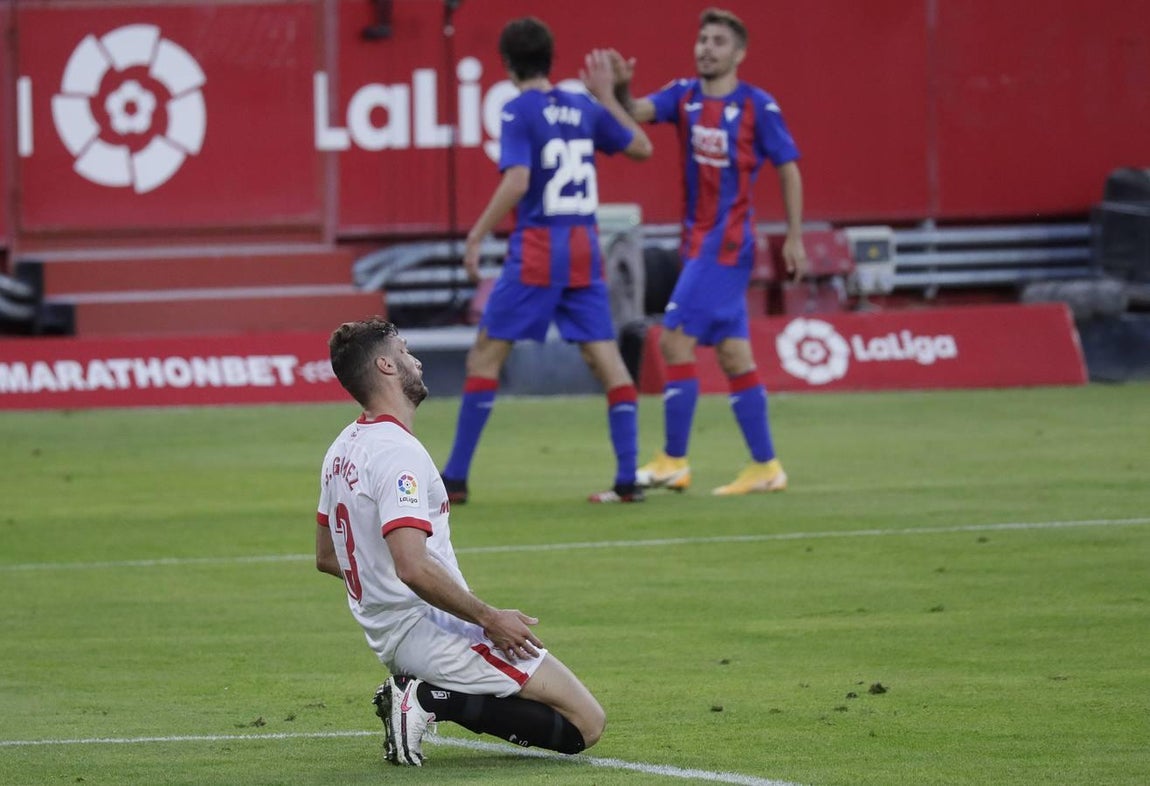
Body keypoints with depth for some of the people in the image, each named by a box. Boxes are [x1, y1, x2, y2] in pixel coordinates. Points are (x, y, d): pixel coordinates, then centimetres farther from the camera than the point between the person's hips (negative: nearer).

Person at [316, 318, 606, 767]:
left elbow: (327, 557, 22)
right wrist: (489, 618, -18)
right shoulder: (397, 451, -19)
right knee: (585, 724, -8)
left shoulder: (342, 450, 11)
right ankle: (434, 700, -13)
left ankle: (425, 696, 6)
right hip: (430, 629, -10)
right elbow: (413, 568, -28)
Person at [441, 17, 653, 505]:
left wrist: (475, 237, -12)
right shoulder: (584, 108, 9)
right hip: (584, 248, 5)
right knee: (605, 358, 3)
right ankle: (628, 479, -5)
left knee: (486, 355, 3)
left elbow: (516, 183, -18)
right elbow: (641, 147, 22)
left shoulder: (518, 112, -7)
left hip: (537, 249, -5)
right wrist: (607, 96, 30)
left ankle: (455, 478, 3)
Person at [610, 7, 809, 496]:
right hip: (698, 240, 6)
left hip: (727, 241, -6)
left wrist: (794, 236, -6)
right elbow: (637, 113, -9)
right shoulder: (684, 96, 6)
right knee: (733, 354, 8)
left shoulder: (758, 106, -7)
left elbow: (788, 168, -2)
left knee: (675, 339, -13)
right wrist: (621, 89, -31)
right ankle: (765, 466, 13)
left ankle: (674, 462, -8)